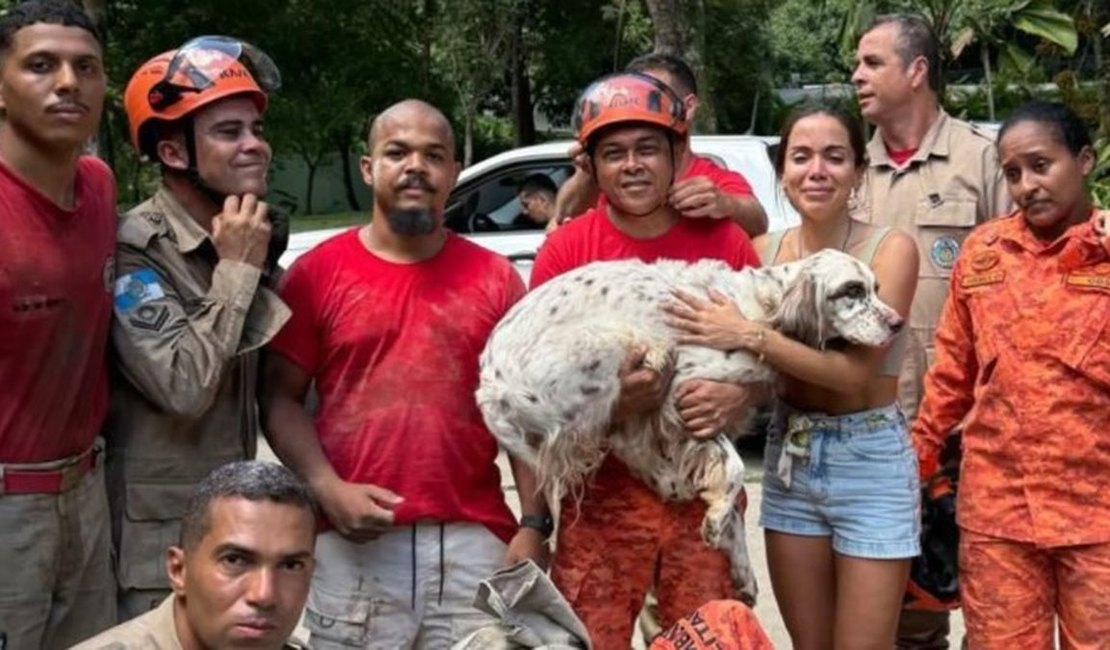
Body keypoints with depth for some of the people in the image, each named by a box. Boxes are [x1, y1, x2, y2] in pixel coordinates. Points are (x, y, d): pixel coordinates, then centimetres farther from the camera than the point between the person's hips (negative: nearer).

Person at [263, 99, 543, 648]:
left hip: (474, 542, 2)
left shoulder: (496, 277, 8)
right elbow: (281, 399, 3)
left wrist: (533, 525, -1)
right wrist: (328, 489, -11)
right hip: (355, 546, -1)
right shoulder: (317, 271, 3)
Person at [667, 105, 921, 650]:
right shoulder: (765, 249, 1)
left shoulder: (890, 248, -11)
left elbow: (857, 370, -21)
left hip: (869, 461, -4)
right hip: (789, 458, 4)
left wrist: (749, 336, -26)